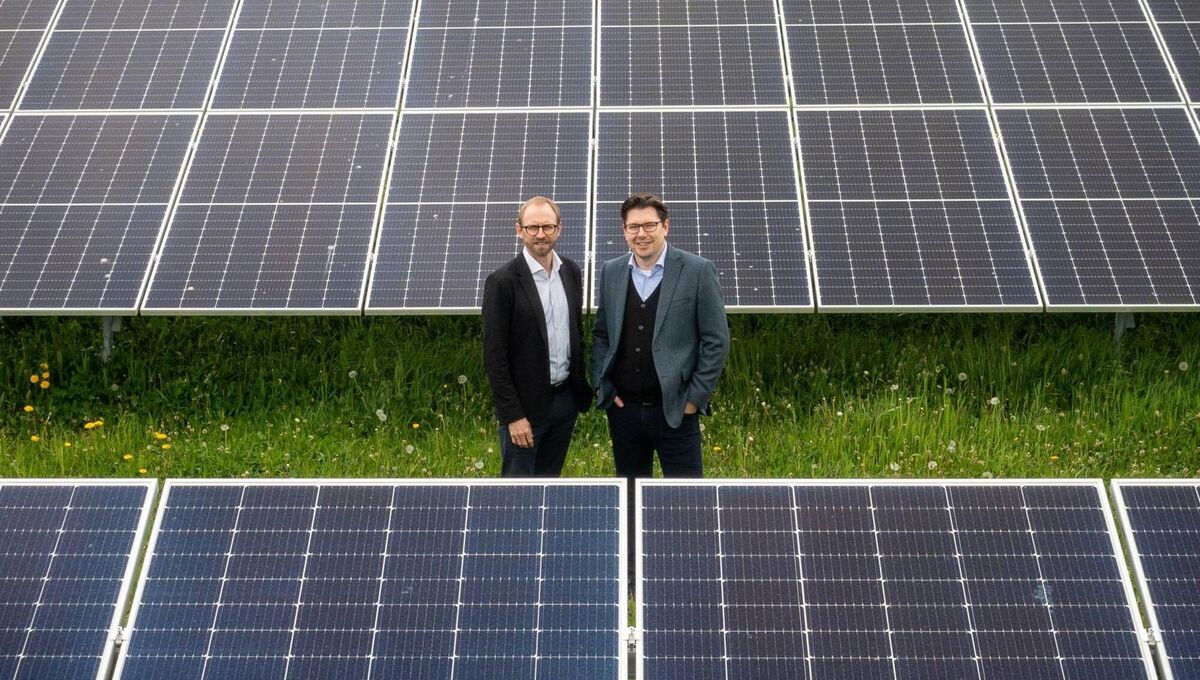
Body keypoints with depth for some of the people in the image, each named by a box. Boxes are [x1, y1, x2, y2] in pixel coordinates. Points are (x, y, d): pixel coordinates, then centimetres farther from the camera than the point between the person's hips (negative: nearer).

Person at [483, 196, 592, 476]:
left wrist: (581, 385, 13)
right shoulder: (503, 281, -14)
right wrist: (512, 415, -15)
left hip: (566, 398, 5)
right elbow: (494, 356, -14)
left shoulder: (571, 272, 4)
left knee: (550, 478, 16)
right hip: (526, 403, -5)